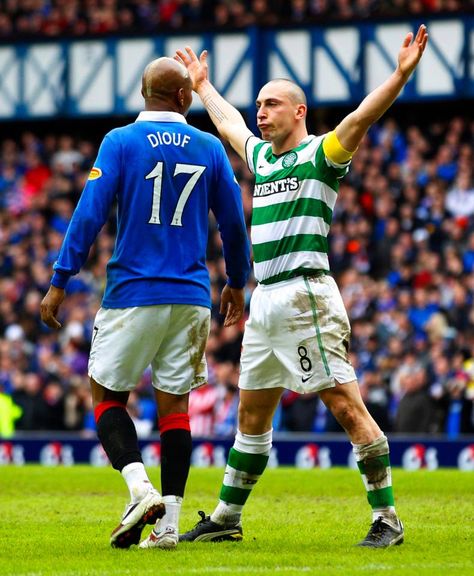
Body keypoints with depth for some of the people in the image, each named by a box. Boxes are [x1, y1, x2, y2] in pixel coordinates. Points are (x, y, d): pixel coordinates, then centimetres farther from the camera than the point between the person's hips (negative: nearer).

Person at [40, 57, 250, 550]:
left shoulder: (121, 142, -4)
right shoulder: (209, 149, 5)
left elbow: (90, 214, -9)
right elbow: (233, 225, 11)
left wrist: (59, 282, -6)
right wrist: (236, 283, 26)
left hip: (133, 293, -3)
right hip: (190, 296, 3)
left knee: (106, 394, 8)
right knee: (174, 403, 7)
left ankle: (140, 487, -14)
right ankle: (168, 521, 2)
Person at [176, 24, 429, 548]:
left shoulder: (320, 153, -4)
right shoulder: (261, 156, 19)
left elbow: (361, 117, -19)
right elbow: (226, 122, 38)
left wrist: (402, 73, -32)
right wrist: (202, 85, 51)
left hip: (305, 297, -8)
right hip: (264, 301, 8)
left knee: (345, 404, -11)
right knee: (251, 412, 14)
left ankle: (386, 519, -9)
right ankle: (225, 518, 23)